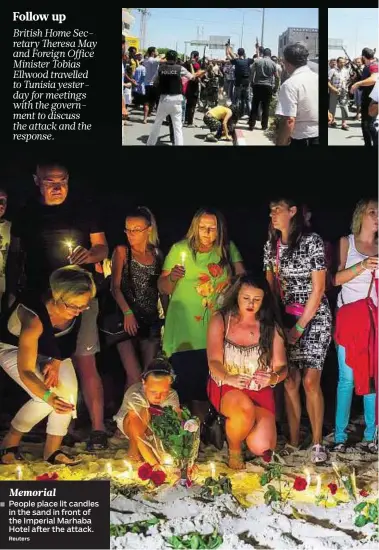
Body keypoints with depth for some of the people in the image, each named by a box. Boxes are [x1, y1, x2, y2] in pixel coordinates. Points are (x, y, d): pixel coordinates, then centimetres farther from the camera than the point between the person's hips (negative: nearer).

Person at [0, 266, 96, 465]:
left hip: (50, 348, 5)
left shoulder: (74, 309, -25)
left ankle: (52, 450, 2)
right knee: (45, 398, -23)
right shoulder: (34, 317, -41)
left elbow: (69, 340, -1)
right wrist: (49, 397, -52)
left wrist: (56, 362, -15)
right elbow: (25, 371, -38)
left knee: (69, 394, -15)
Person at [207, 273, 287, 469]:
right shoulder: (220, 321, -2)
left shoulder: (271, 327, 1)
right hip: (226, 388, -1)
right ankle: (234, 450, -4)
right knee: (245, 408, -37)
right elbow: (214, 361, -11)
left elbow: (281, 367, -2)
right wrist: (228, 378, -33)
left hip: (260, 391, 2)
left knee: (261, 447, -19)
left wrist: (273, 377, -27)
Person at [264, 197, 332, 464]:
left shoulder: (312, 241, -10)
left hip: (314, 318, -5)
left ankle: (318, 442, 1)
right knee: (289, 381, 2)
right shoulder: (271, 246, 8)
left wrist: (300, 326, -11)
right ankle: (293, 440, 12)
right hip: (285, 318, 5)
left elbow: (318, 288, -11)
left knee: (310, 381, -11)